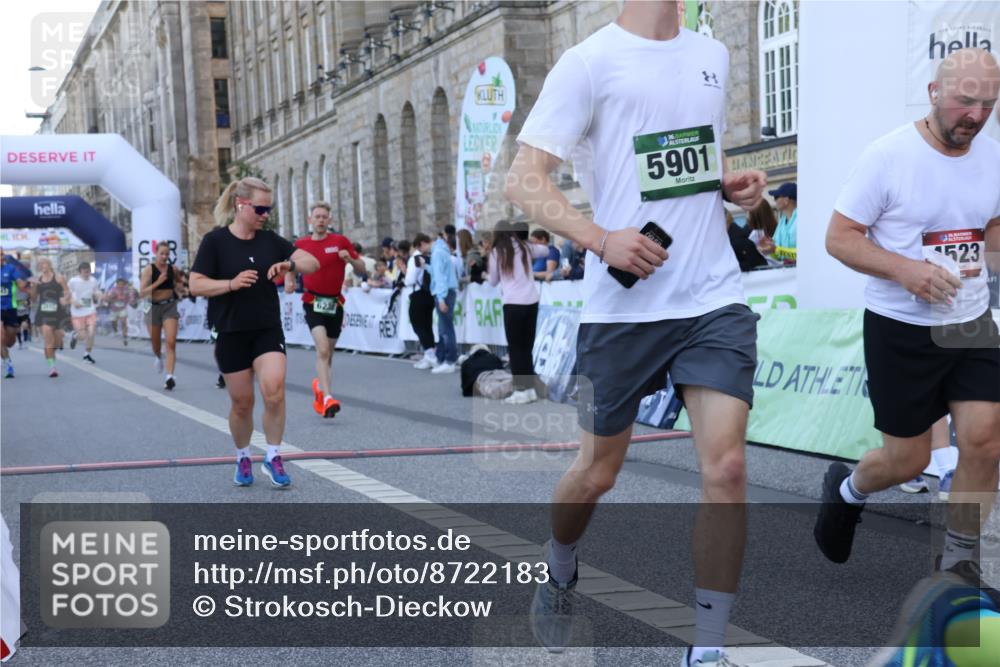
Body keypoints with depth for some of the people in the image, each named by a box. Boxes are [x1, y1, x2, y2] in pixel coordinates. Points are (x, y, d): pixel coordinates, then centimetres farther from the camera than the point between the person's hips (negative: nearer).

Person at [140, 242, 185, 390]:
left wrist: (179, 287, -1)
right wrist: (158, 282, -24)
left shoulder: (173, 269, 0)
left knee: (171, 342, -16)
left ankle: (169, 376, -21)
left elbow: (180, 282, 22)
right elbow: (142, 293, -16)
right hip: (154, 307, 0)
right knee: (155, 342, 18)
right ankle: (158, 357, 54)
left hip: (170, 307, 1)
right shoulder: (149, 269, -9)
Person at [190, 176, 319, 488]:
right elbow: (195, 285, -8)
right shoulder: (215, 241, -5)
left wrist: (290, 264, -20)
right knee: (242, 402, 5)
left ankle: (273, 457, -2)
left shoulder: (270, 240, 4)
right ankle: (242, 459, 29)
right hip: (232, 334, -2)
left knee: (274, 390, -18)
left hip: (268, 330, 2)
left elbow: (312, 263, 1)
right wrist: (232, 283, -23)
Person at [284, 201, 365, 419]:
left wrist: (349, 259, -19)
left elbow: (361, 267, 2)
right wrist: (289, 283, -6)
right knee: (322, 348, -21)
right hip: (313, 302, -2)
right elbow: (291, 268, 15)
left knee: (328, 352, 13)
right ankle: (327, 398, -26)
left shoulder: (340, 241, 0)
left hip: (335, 303, 2)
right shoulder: (301, 244, 3)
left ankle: (319, 386, 38)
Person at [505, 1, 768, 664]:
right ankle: (559, 574, 43)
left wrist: (737, 185, 5)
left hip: (714, 299, 4)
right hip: (622, 307, -3)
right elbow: (524, 180, -10)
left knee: (726, 467, -9)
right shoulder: (590, 61, -5)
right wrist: (602, 240, -23)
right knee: (597, 472, 11)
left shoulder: (713, 55, 13)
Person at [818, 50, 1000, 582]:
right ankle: (847, 490, 40)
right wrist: (905, 269, -26)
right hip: (901, 328, -4)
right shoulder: (888, 155, -14)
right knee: (908, 460, 5)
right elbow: (838, 238, -12)